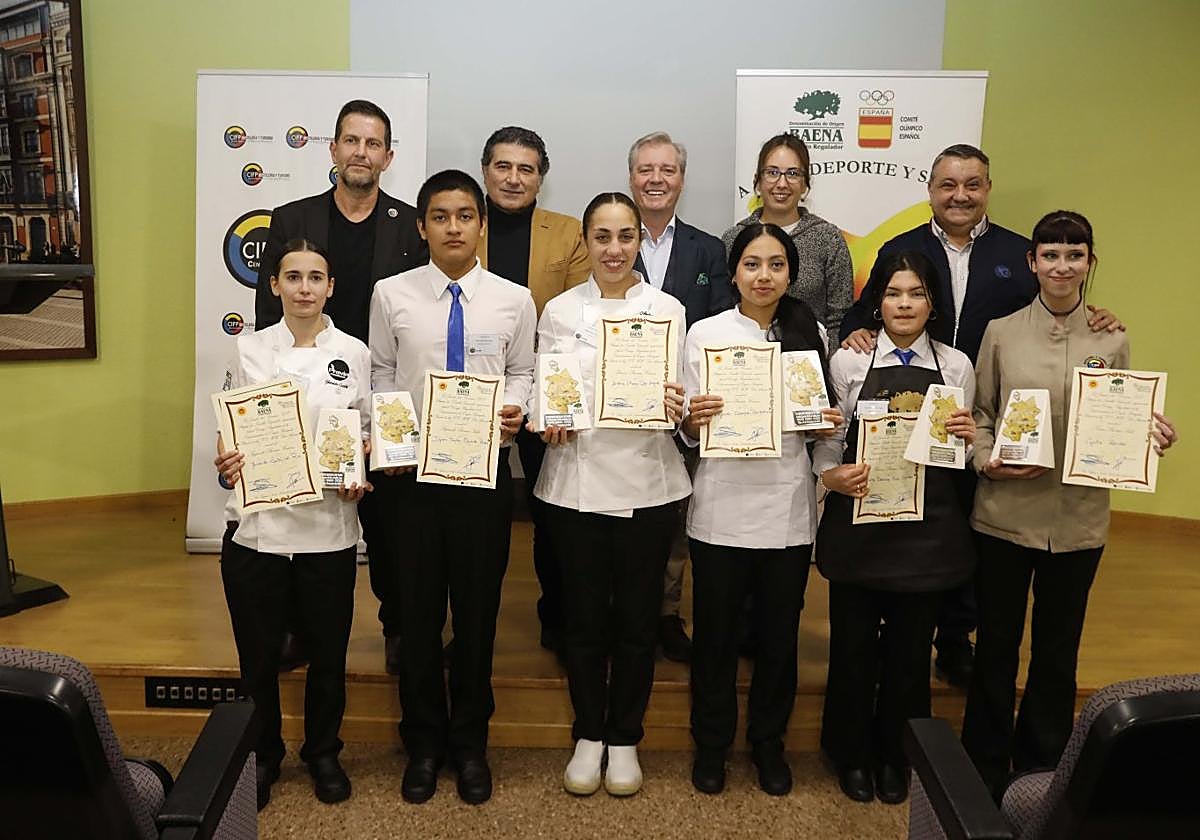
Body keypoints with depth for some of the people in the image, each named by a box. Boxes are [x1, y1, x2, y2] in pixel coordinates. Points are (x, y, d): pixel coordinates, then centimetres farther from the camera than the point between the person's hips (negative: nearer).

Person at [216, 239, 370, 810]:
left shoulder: (354, 353, 2)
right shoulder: (249, 349, 3)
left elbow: (368, 432, 9)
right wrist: (225, 460, -13)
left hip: (328, 528, 0)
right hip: (256, 526, 0)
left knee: (328, 655, 11)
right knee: (258, 656, 10)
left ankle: (323, 753, 34)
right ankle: (262, 757, 33)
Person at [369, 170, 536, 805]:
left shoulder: (514, 299, 0)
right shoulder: (392, 295, 0)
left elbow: (522, 374, 7)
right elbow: (382, 376, 6)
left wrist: (516, 408, -13)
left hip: (486, 469, 0)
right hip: (414, 469, 0)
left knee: (478, 610, 10)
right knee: (418, 610, 10)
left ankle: (470, 743, 30)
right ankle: (424, 743, 30)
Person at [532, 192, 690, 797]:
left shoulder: (668, 310, 4)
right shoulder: (560, 310, 6)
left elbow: (682, 395, 4)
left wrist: (676, 406, -18)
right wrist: (546, 421, -14)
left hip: (646, 481, 0)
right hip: (576, 481, 1)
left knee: (637, 618, 9)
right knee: (584, 616, 9)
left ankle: (624, 738, 27)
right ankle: (589, 735, 28)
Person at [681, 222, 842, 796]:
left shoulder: (811, 333, 5)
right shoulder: (705, 334, 0)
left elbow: (820, 420, 14)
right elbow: (688, 433, 1)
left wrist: (827, 426, -8)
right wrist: (694, 421, -20)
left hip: (787, 508, 2)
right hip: (721, 507, -1)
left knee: (779, 633, 13)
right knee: (716, 632, 9)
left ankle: (768, 743, 33)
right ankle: (711, 744, 28)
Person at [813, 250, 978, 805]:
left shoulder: (956, 366, 6)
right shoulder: (848, 362, 0)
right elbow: (827, 442, -1)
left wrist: (967, 437, -9)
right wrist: (833, 476, -21)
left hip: (928, 525, 2)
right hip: (860, 520, -2)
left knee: (911, 647, 12)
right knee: (854, 644, 8)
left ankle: (895, 757, 33)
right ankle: (852, 754, 29)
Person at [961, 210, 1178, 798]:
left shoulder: (1112, 342, 2)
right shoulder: (1001, 333, 0)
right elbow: (980, 414, 3)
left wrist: (1149, 436, -12)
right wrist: (986, 460, -15)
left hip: (1078, 522, 1)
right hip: (1005, 514, -1)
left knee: (1058, 650, 14)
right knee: (997, 644, 11)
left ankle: (1041, 767, 32)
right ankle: (985, 767, 29)